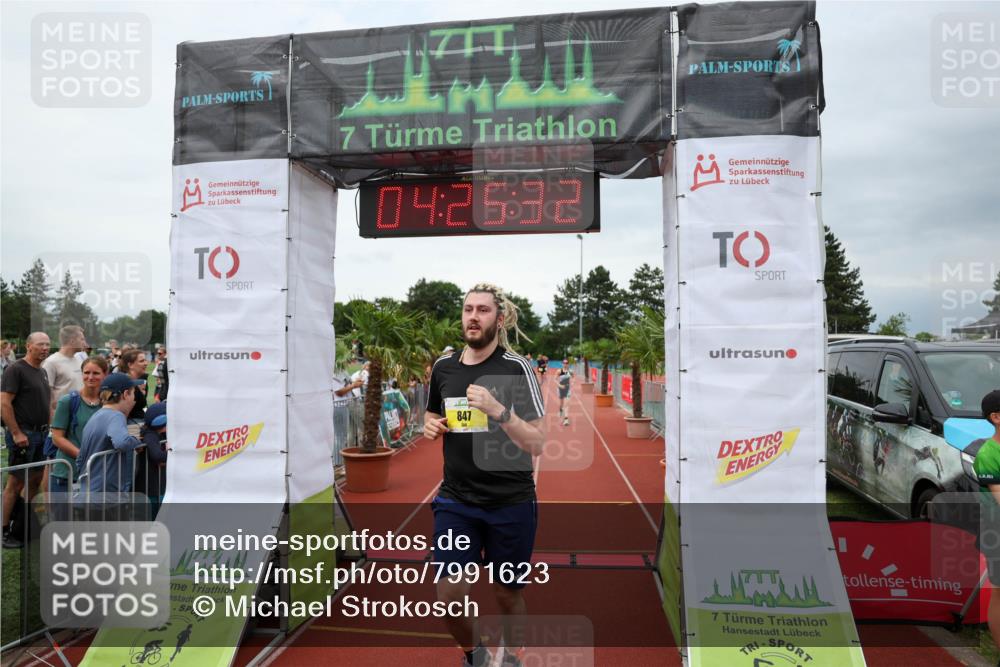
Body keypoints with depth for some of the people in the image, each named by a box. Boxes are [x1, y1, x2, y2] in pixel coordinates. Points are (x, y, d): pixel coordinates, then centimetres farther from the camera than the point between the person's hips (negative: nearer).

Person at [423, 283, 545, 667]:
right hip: (455, 500, 3)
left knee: (507, 594, 12)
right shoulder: (443, 367, 4)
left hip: (511, 503, -3)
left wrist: (498, 410, -28)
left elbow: (537, 445, -14)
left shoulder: (516, 370, -11)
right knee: (449, 594, -3)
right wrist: (430, 426, -2)